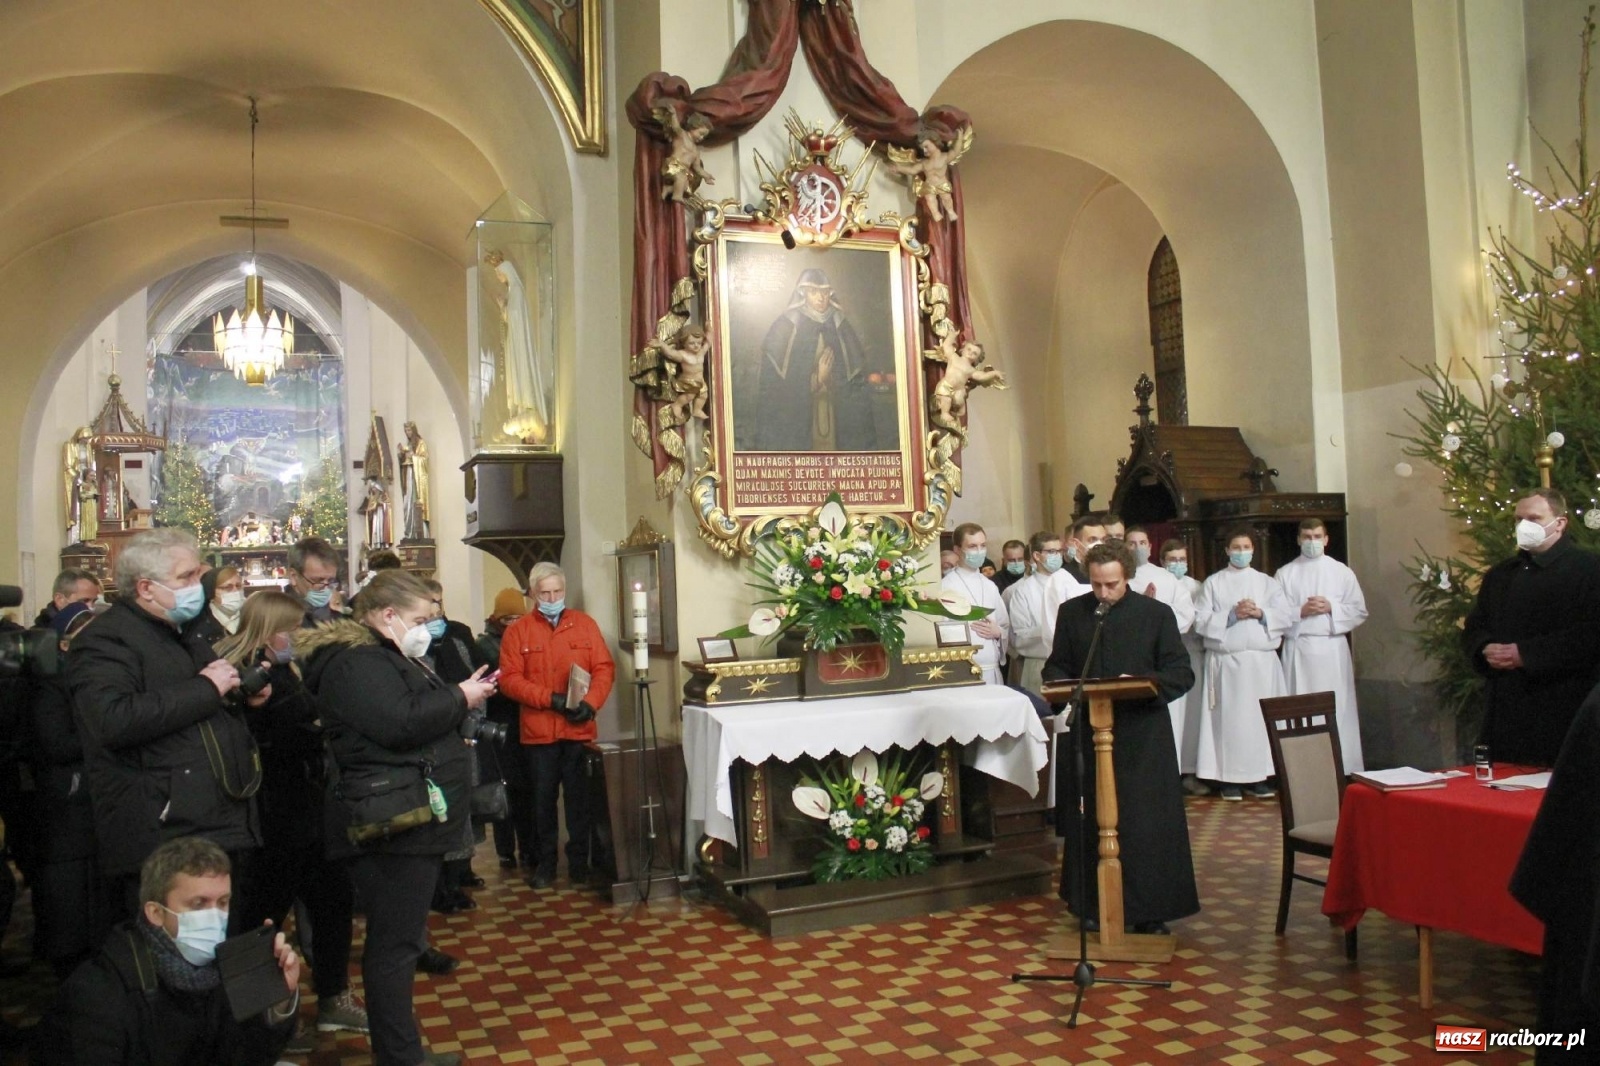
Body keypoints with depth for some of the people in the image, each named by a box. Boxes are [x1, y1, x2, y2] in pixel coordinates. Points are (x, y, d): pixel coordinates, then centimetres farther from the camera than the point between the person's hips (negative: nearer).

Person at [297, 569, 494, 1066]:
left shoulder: (385, 657, 20)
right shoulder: (356, 663, -15)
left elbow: (421, 714, 25)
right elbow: (399, 723, -27)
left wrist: (458, 699, 8)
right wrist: (459, 699, -15)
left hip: (415, 821, 11)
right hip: (394, 824, -11)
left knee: (401, 940, 16)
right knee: (395, 944, -4)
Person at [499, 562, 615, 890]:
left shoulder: (585, 624, 7)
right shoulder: (518, 631, 2)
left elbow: (604, 668, 3)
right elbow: (510, 679, -5)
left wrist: (590, 703, -13)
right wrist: (550, 699, -16)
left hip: (580, 729, 1)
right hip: (538, 731, -1)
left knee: (580, 797, 6)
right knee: (543, 799, 8)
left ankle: (579, 860, 18)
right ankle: (545, 863, 21)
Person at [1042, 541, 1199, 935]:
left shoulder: (1157, 613, 2)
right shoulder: (1071, 612, 8)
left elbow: (1182, 674, -1)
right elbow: (1055, 666, 13)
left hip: (1142, 738, -2)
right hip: (1088, 733, 2)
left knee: (1146, 825, 1)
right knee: (1089, 824, 7)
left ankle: (1149, 913, 15)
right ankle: (1093, 908, 20)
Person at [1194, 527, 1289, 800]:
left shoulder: (1267, 582, 15)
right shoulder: (1213, 583, 8)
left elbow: (1284, 618, 6)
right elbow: (1202, 621, -1)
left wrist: (1260, 613, -10)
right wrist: (1232, 616, -12)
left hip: (1262, 661, 2)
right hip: (1226, 661, -2)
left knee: (1261, 716, 0)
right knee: (1229, 717, -4)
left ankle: (1259, 777, 7)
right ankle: (1230, 778, 2)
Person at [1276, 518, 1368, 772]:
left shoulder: (1342, 572, 9)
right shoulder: (1284, 574, 7)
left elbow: (1360, 611, 6)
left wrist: (1331, 608, -9)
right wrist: (1301, 612, -12)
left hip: (1333, 649, 1)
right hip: (1298, 649, 0)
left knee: (1337, 710, 0)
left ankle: (1342, 768, 7)